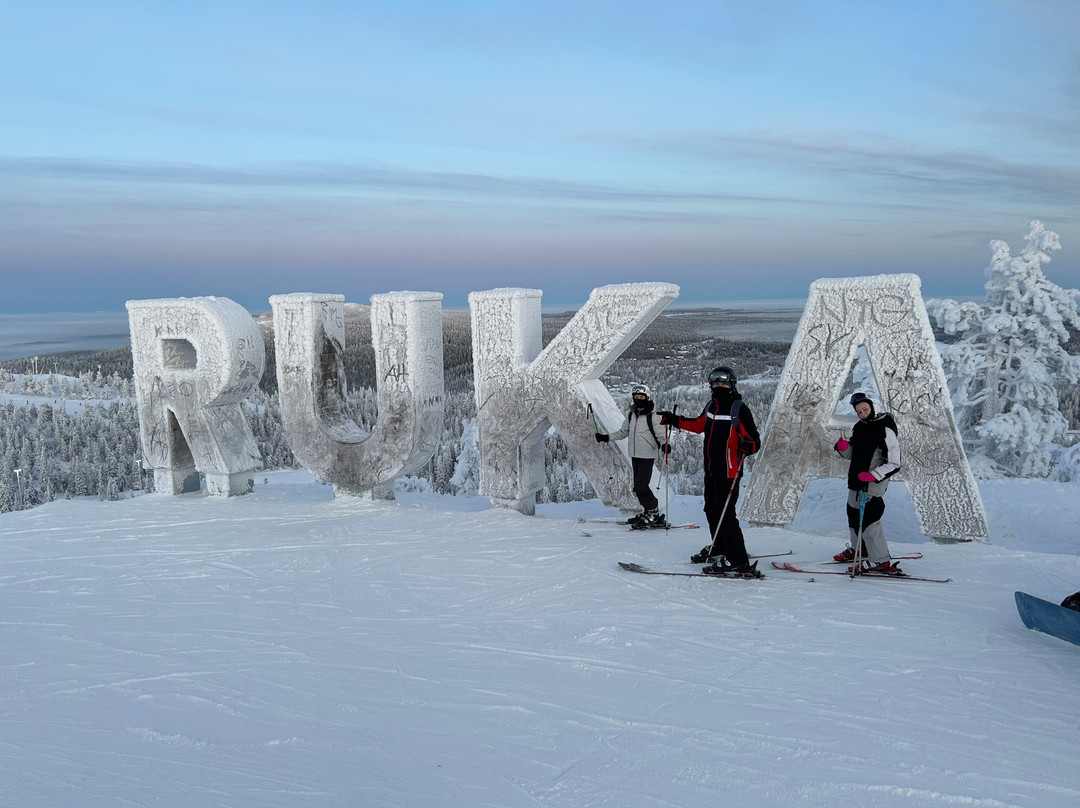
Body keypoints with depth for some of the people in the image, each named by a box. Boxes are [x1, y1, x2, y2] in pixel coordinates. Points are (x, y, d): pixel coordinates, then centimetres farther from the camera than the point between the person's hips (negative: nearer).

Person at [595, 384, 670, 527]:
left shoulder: (652, 416, -9)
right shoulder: (630, 415, 10)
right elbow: (623, 433, 20)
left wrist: (664, 445, -28)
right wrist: (606, 437, 13)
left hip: (647, 456, -7)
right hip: (634, 456, 7)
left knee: (641, 486, -12)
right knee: (637, 487, 8)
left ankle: (654, 514, -2)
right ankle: (647, 512, 19)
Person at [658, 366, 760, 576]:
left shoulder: (740, 409, -13)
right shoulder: (711, 407, 11)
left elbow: (755, 441, -15)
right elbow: (698, 425, 31)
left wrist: (745, 446, -37)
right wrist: (674, 420, 28)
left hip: (728, 472, -8)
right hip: (711, 470, 8)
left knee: (724, 514, -12)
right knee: (712, 510, 20)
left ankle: (739, 562, -9)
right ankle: (720, 548, 40)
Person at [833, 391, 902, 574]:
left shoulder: (885, 431, -15)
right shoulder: (859, 427, 9)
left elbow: (894, 464, -17)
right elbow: (850, 455, 16)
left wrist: (873, 475, -27)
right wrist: (843, 447, -6)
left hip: (873, 484, -9)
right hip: (855, 482, 9)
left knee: (868, 519, -12)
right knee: (853, 514, 20)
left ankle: (881, 561, -6)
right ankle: (860, 549, 40)